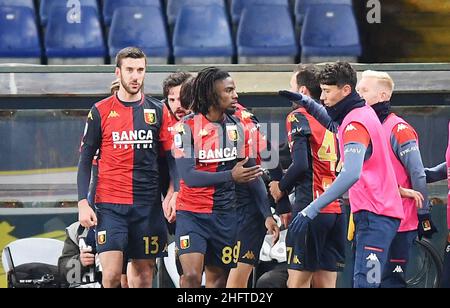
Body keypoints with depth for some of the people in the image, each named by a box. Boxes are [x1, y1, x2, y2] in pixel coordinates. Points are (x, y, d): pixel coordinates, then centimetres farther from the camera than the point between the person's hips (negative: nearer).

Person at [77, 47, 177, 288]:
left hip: (148, 205, 2)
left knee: (144, 275, 4)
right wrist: (83, 203, -5)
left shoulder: (157, 111, 7)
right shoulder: (100, 112, 2)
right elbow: (85, 161, 4)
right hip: (110, 205, -2)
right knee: (111, 274, -14)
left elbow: (170, 157, 8)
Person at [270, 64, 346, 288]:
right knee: (325, 284, 8)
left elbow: (301, 164, -17)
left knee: (297, 282, -5)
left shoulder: (298, 117, -5)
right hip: (337, 209, 7)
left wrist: (281, 187, 1)